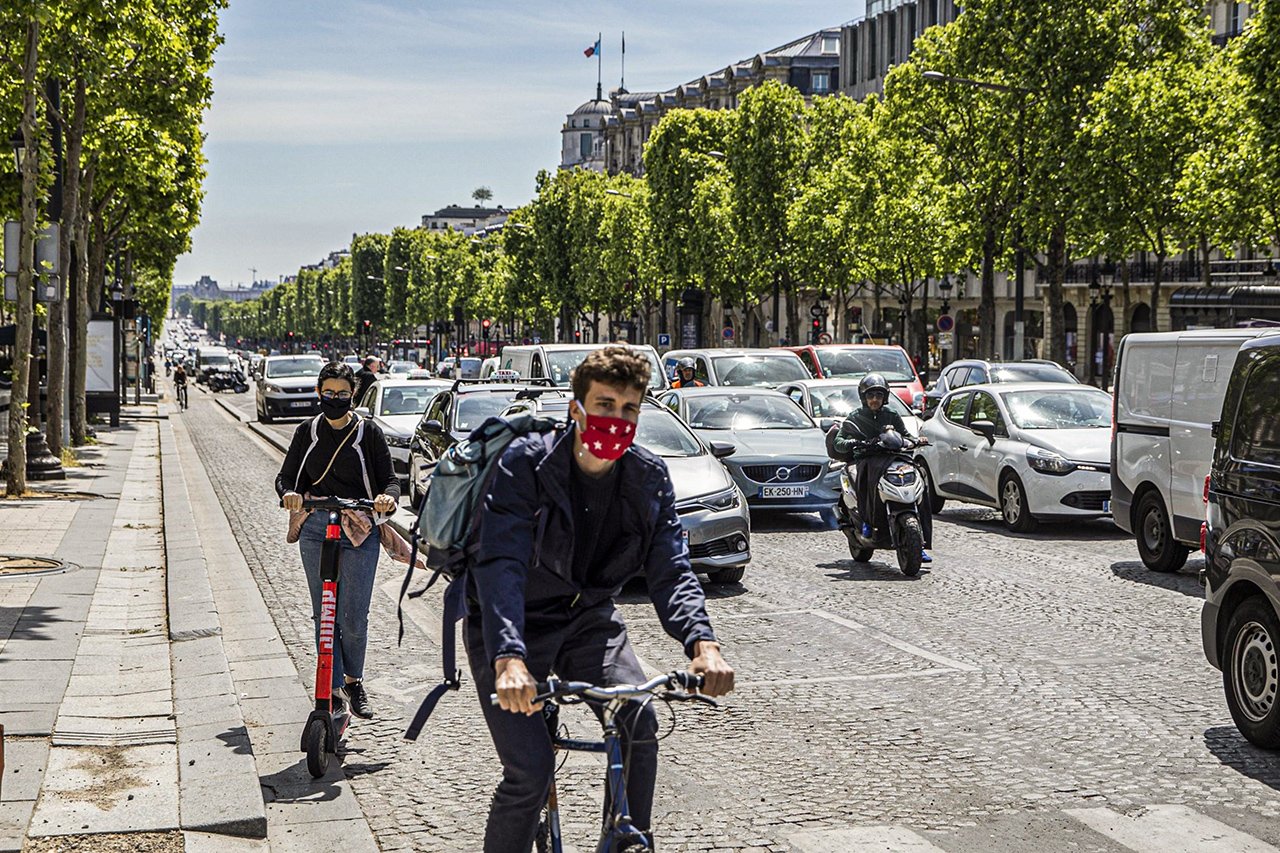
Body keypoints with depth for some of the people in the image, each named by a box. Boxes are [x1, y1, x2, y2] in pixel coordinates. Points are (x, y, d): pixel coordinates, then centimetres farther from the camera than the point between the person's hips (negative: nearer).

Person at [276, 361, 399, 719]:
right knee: (325, 616, 3)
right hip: (315, 529, 2)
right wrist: (288, 493, -15)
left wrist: (387, 496, -23)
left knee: (355, 618, -4)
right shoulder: (307, 432, 10)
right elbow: (286, 475, 9)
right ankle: (334, 688, 11)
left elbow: (390, 479, 0)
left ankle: (354, 681, 20)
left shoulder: (369, 432, 3)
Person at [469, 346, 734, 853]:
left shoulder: (650, 479, -8)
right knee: (529, 770, -16)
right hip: (512, 625, -4)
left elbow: (670, 572, -14)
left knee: (640, 725, -19)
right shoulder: (525, 464, -22)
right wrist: (509, 658, -48)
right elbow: (499, 564, -32)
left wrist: (702, 642, -35)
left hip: (587, 619, 4)